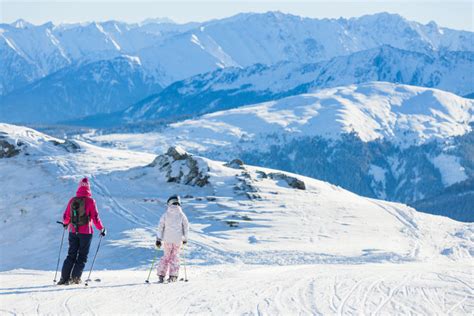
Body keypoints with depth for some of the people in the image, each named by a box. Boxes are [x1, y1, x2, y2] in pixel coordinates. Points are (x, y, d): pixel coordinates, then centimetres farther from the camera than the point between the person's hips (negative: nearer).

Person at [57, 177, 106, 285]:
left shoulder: (72, 200, 0)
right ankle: (75, 277, -1)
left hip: (73, 232, 3)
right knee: (82, 256, 7)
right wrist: (102, 229, 3)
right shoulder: (90, 201, -11)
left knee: (71, 255, 11)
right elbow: (95, 218, -11)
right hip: (86, 232, -3)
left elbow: (66, 217, 6)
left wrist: (65, 223, 28)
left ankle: (64, 278, 5)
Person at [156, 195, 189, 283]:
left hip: (167, 240, 0)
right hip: (178, 239, 0)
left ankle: (161, 275, 7)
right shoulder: (181, 215, -3)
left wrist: (158, 239, 2)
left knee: (166, 256, 14)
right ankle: (173, 276, 4)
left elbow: (160, 227, -4)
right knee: (175, 256, 10)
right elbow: (186, 227, 5)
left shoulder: (166, 214, -4)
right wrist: (185, 238, 17)